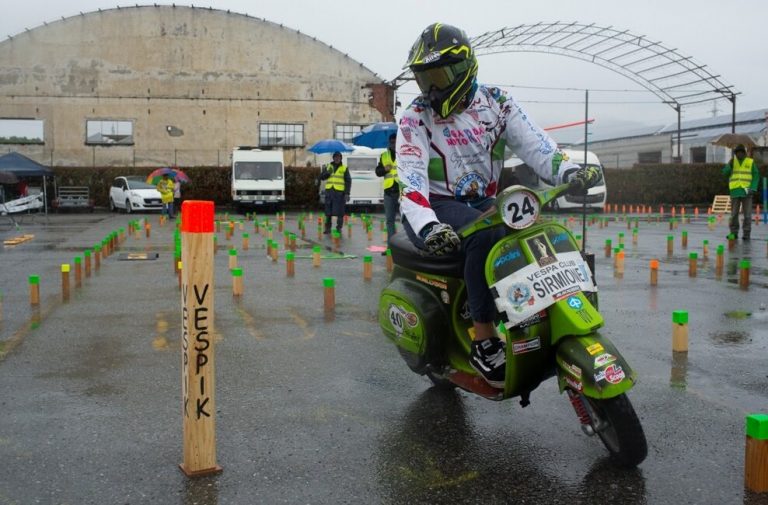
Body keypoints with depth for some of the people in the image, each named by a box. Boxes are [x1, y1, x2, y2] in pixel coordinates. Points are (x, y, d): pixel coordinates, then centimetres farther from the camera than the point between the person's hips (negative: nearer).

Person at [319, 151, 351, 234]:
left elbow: (348, 181, 2)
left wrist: (347, 193, -7)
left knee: (339, 212, -4)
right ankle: (327, 228, 12)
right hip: (329, 191, 3)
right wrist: (327, 172, -9)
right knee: (328, 212, 5)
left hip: (339, 192, -3)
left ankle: (339, 228, 3)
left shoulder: (344, 168, 5)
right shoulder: (328, 166, 14)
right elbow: (321, 177, 11)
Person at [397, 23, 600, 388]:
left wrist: (570, 171, -28)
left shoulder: (496, 104, 4)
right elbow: (411, 175, -19)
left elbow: (534, 144, -6)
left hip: (483, 202, 4)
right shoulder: (415, 118, -6)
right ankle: (483, 340, -28)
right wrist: (427, 225, -39)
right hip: (436, 206, -4)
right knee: (487, 235, -35)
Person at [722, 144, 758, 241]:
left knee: (747, 214, -2)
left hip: (746, 191, -2)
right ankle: (734, 233, 10)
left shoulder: (751, 162, 4)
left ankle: (746, 234, 2)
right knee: (734, 214, 3)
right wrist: (730, 165, -15)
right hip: (735, 191, 2)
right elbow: (725, 173, 1)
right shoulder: (732, 161, 10)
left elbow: (756, 176, 2)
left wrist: (753, 188, -9)